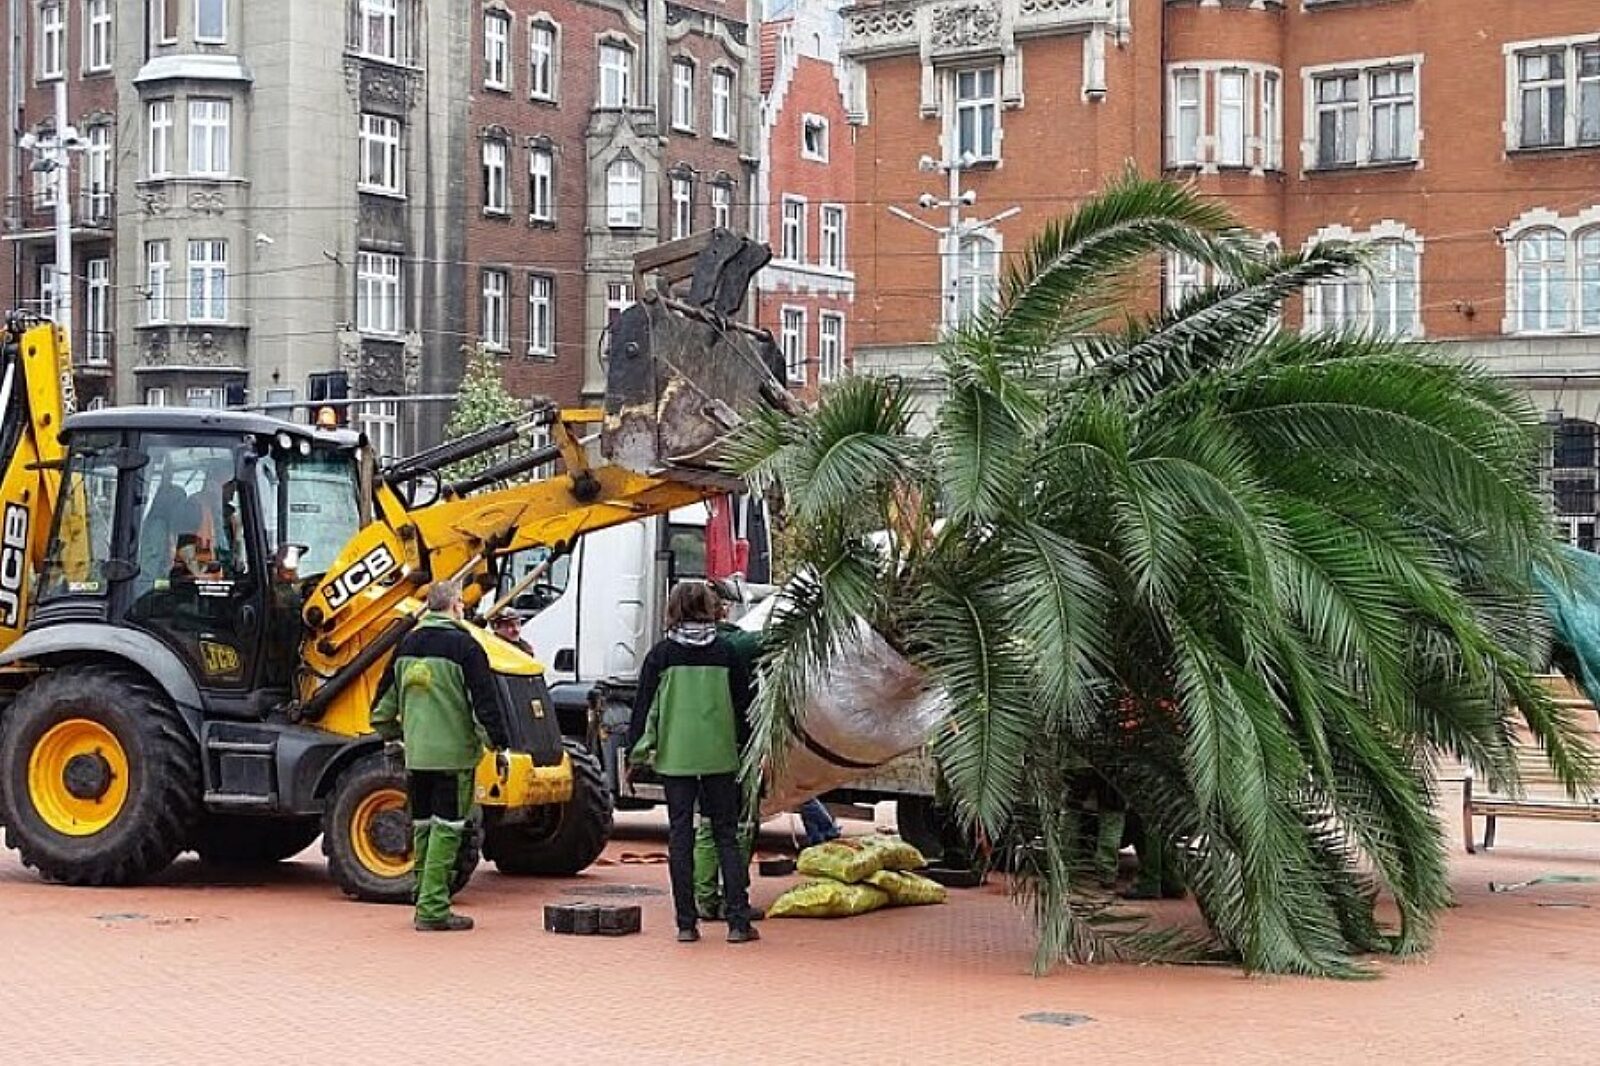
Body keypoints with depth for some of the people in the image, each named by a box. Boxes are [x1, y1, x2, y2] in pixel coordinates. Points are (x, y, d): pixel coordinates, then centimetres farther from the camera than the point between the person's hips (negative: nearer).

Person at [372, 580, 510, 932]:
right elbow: (485, 702, -12)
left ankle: (425, 903, 20)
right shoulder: (463, 646, -10)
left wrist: (391, 735, 32)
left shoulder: (407, 645, 10)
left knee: (423, 827, 14)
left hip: (416, 755, 6)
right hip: (453, 754, -6)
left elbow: (385, 702, 19)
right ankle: (434, 910, -7)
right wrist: (497, 744, -3)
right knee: (446, 829, -4)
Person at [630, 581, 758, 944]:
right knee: (726, 835, 6)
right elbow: (744, 706, 6)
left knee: (680, 836, 5)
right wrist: (749, 749, 16)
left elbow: (645, 705, 1)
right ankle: (739, 921, 1)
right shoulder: (726, 652, 1)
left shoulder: (662, 654, -2)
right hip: (720, 757, 1)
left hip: (674, 757, -1)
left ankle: (686, 923, 5)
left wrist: (638, 750, 8)